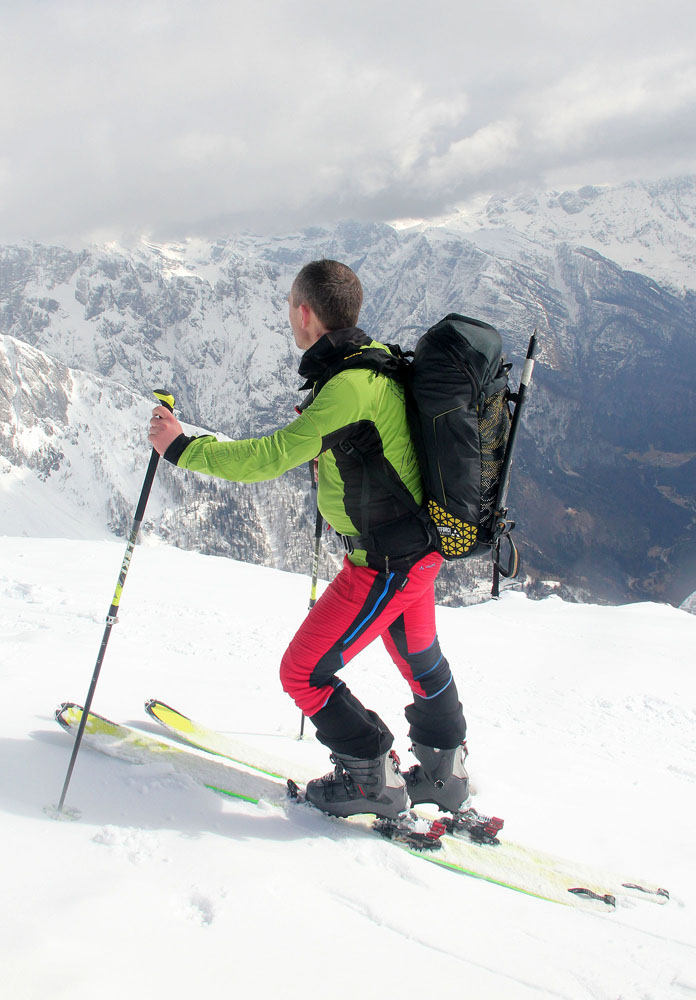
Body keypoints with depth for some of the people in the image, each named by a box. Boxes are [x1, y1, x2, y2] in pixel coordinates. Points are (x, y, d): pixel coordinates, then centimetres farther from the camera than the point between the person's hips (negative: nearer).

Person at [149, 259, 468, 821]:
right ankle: (444, 773, 42)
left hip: (388, 562, -10)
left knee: (304, 672, 2)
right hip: (419, 543, 10)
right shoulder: (376, 359, 3)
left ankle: (372, 779, 14)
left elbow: (271, 457, -29)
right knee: (419, 658, 27)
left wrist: (181, 447, -20)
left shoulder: (351, 385, -26)